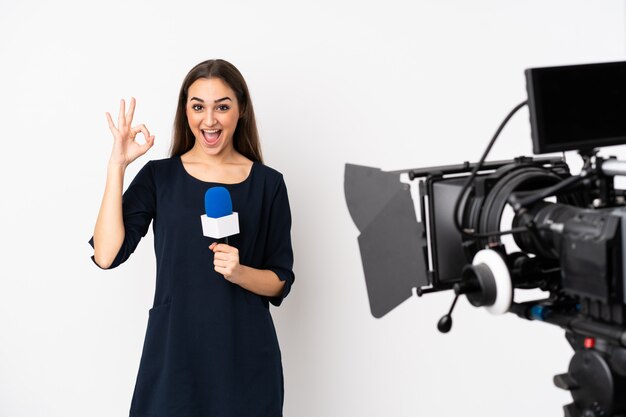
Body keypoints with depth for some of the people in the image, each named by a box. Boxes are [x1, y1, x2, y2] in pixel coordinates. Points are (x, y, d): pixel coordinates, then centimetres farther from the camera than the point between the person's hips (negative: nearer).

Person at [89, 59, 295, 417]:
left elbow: (280, 282, 2)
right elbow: (106, 256, -12)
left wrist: (239, 272, -18)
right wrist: (118, 164, -15)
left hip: (245, 353, 0)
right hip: (173, 349, 0)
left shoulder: (268, 183, -1)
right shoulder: (159, 176, -1)